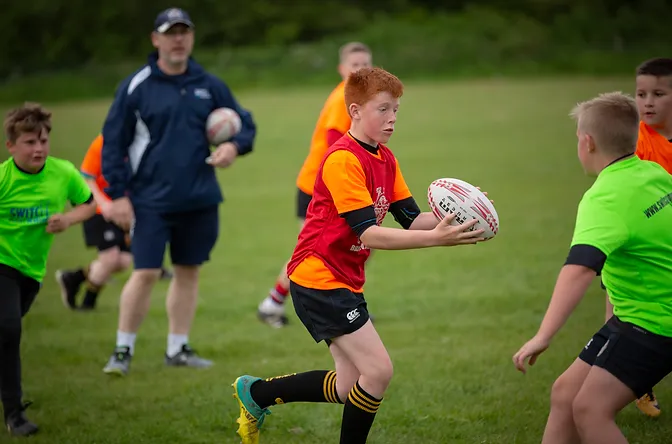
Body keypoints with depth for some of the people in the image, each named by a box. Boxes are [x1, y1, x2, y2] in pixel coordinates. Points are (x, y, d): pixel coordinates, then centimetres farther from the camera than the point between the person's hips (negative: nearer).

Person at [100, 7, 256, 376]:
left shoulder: (209, 86, 7)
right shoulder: (136, 86, -3)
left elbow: (244, 123, 15)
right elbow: (113, 142, -1)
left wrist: (235, 145, -8)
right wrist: (117, 194, -6)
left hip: (200, 200, 4)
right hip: (150, 202, -4)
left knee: (188, 272, 10)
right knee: (145, 274, -9)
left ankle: (178, 348, 22)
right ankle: (123, 350, 4)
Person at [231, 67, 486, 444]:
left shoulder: (385, 159, 9)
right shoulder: (343, 161, -20)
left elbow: (411, 219, 3)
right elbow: (369, 233, -26)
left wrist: (450, 222, -17)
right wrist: (435, 239, -32)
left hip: (345, 282, 10)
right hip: (319, 277, -10)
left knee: (350, 388, 12)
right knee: (378, 370, -14)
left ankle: (256, 393, 27)